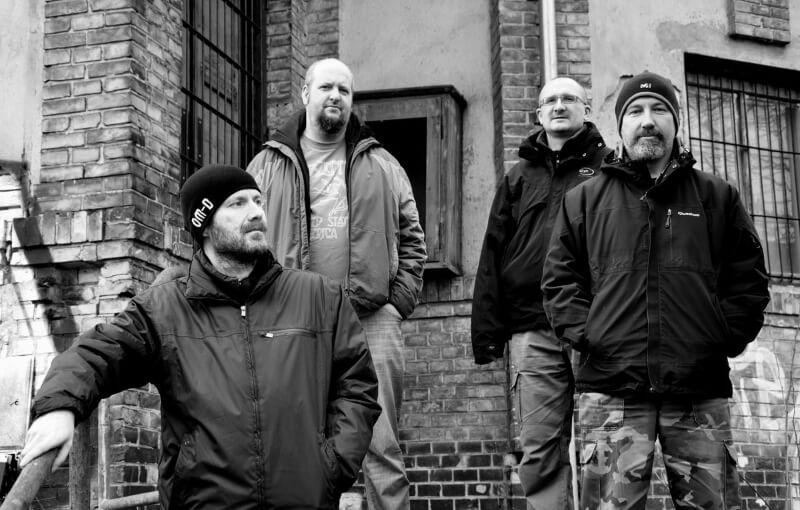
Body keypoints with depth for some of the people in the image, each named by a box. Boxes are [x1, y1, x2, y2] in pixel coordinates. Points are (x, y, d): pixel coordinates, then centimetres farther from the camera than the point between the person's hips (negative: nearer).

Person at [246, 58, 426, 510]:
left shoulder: (383, 167, 16)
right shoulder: (267, 167, 13)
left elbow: (412, 241, 14)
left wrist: (398, 302, 2)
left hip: (371, 319, 0)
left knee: (381, 446, -1)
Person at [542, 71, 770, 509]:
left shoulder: (717, 196, 14)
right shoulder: (584, 200, 14)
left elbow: (749, 277, 13)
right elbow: (560, 277, 11)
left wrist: (725, 336, 0)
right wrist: (585, 334, -3)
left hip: (702, 391, 1)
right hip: (610, 387, -1)